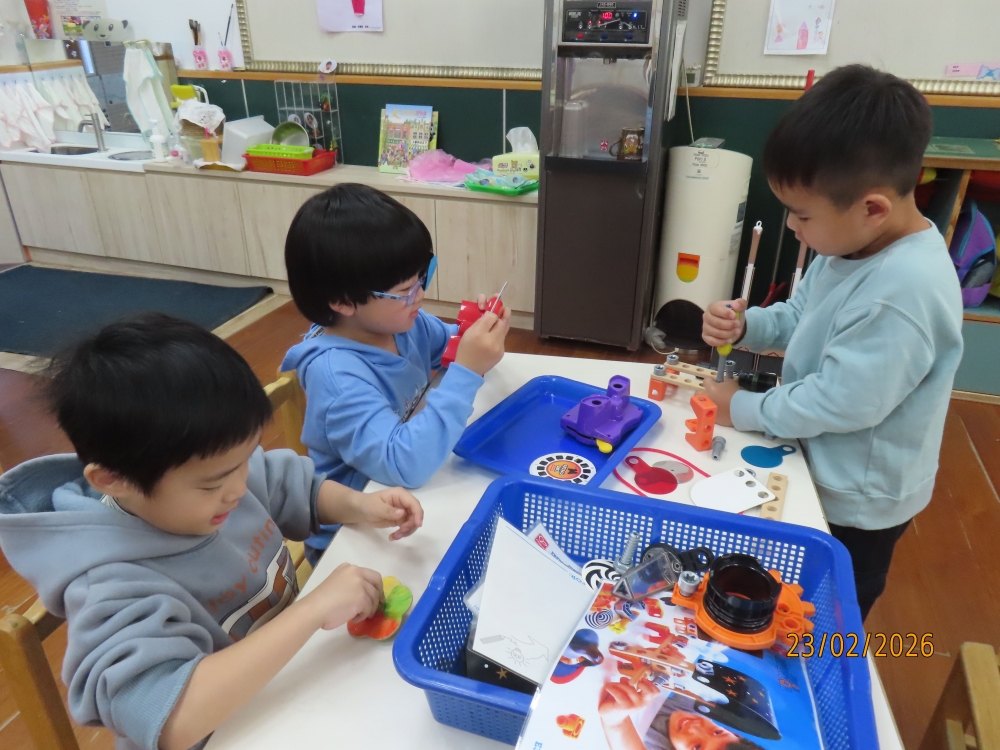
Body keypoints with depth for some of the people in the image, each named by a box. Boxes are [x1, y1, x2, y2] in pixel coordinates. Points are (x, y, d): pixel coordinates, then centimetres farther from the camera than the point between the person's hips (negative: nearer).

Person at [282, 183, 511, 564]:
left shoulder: (401, 322, -7)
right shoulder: (335, 373, -29)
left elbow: (448, 347, 12)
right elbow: (404, 464, -37)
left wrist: (475, 332, -11)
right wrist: (467, 372, -37)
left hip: (410, 498, 7)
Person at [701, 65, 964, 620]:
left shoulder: (904, 290, -35)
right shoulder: (854, 244, -5)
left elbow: (841, 402, -32)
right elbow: (802, 317, 8)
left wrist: (744, 409, -18)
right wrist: (745, 327, -12)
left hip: (855, 504, -9)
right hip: (821, 474, 9)